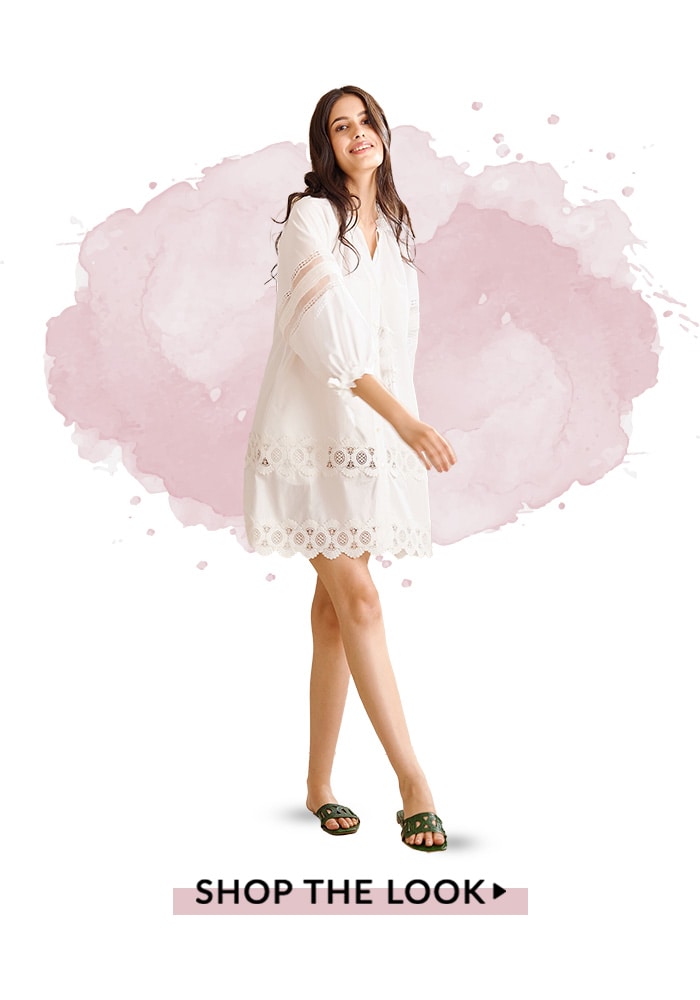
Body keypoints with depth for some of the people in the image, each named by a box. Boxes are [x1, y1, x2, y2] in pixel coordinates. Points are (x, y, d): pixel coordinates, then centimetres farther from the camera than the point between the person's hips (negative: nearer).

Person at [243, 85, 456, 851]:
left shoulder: (394, 226, 17)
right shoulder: (311, 217, -5)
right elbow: (329, 334, -17)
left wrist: (400, 423, 15)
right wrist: (405, 420, -25)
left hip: (368, 435, 6)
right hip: (311, 429, -6)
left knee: (335, 609, 7)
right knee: (358, 601, -9)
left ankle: (319, 785, 15)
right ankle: (413, 785, -5)